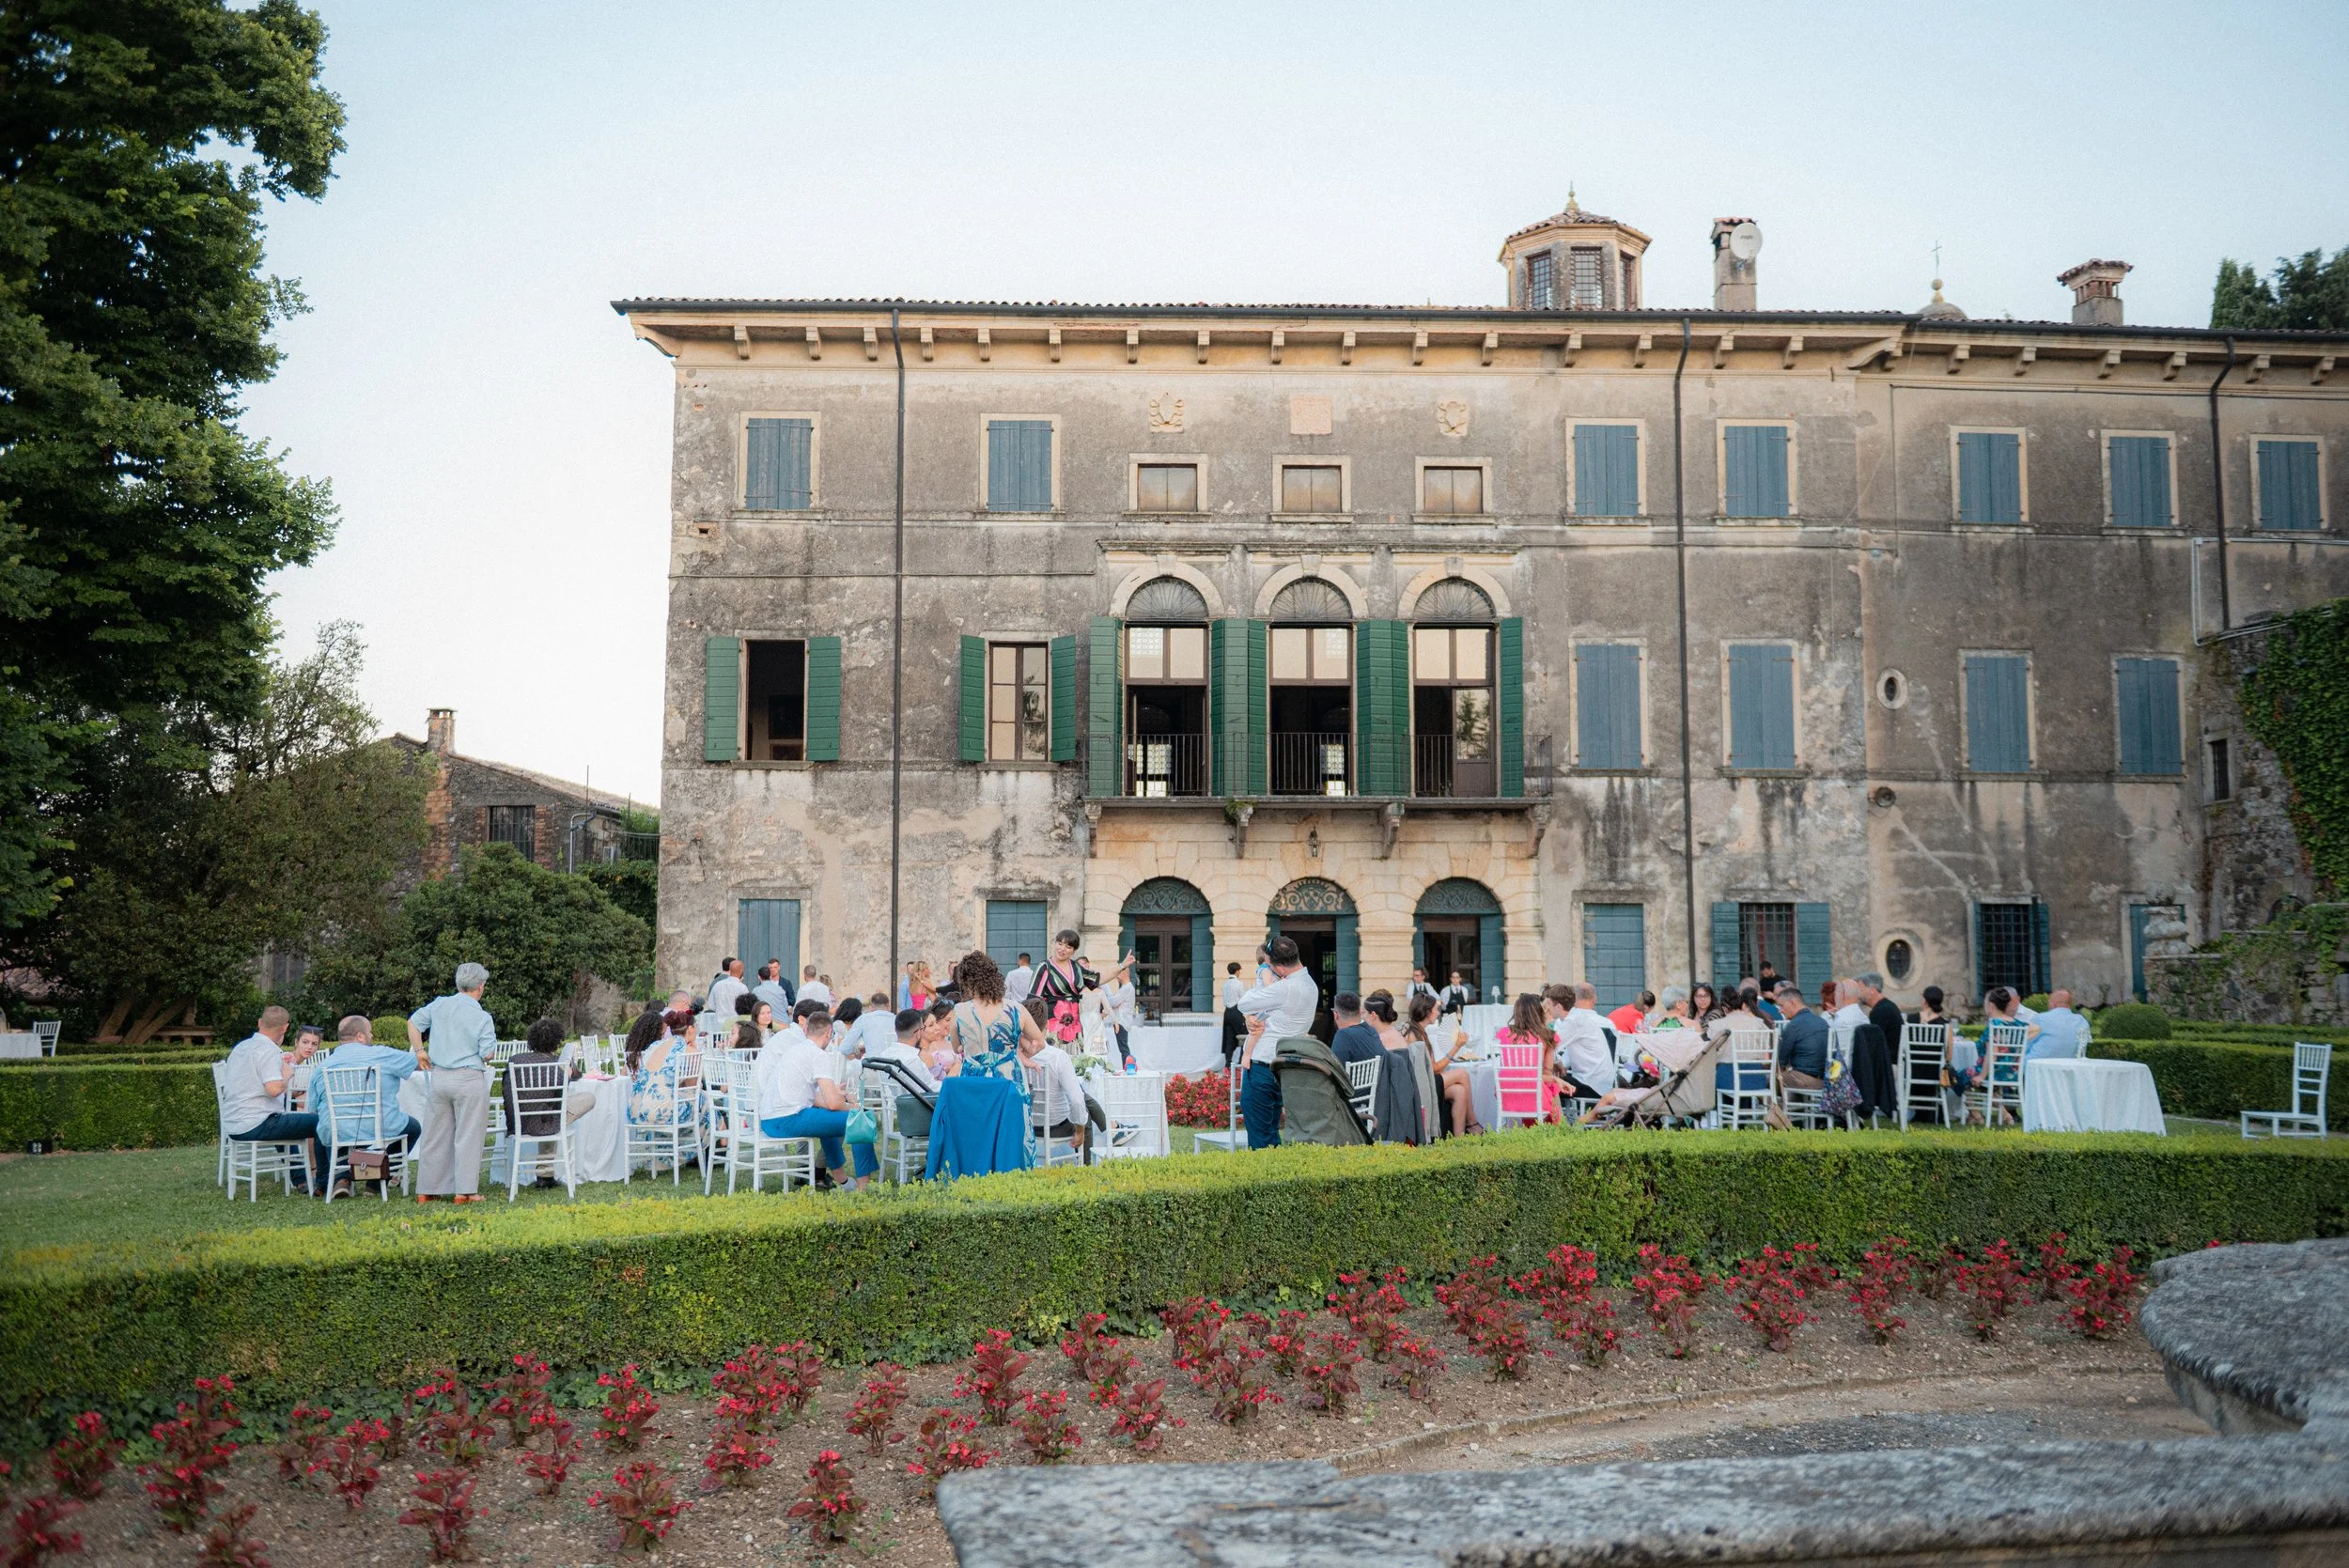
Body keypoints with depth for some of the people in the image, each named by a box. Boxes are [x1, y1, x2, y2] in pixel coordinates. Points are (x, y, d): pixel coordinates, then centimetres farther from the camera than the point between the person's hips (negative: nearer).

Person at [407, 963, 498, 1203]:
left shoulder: (439, 1005, 2)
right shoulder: (483, 1017, -11)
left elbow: (413, 1022, 11)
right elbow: (487, 1055, -12)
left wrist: (419, 1051, 18)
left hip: (439, 1076, 5)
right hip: (470, 1079, -5)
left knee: (435, 1135, 13)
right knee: (467, 1136, 2)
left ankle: (427, 1190, 19)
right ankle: (464, 1191, 2)